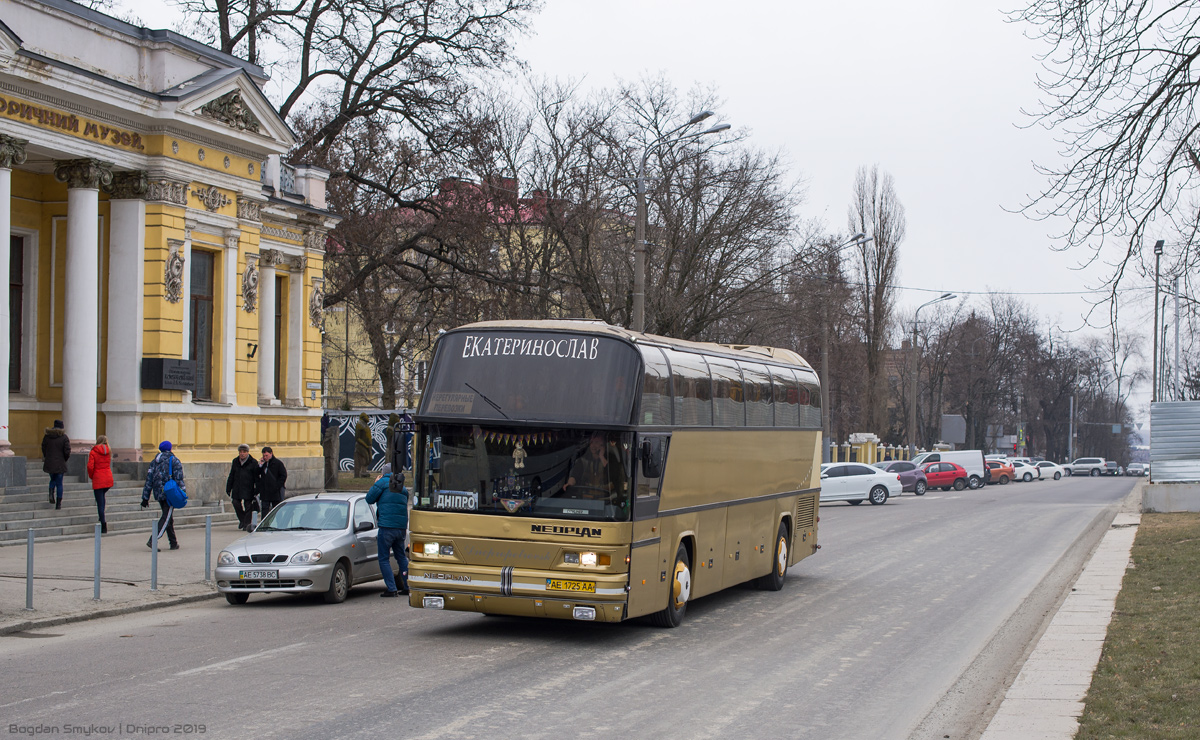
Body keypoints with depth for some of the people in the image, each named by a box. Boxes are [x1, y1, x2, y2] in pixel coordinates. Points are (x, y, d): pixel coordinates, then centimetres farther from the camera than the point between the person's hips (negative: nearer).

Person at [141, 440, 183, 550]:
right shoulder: (174, 461, -3)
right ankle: (152, 540, -20)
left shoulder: (155, 461, 12)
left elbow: (149, 479, 10)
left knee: (168, 517, 16)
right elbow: (179, 479, -11)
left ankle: (173, 543, 18)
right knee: (166, 518, -6)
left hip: (158, 493, 6)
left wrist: (145, 497, 10)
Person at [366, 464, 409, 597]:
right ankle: (407, 586, 16)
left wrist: (375, 484, 14)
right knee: (401, 557, 18)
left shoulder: (384, 482, -3)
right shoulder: (402, 487, 18)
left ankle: (392, 589, -8)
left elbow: (369, 498, 0)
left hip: (387, 527, -7)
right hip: (401, 527, 7)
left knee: (384, 559, -1)